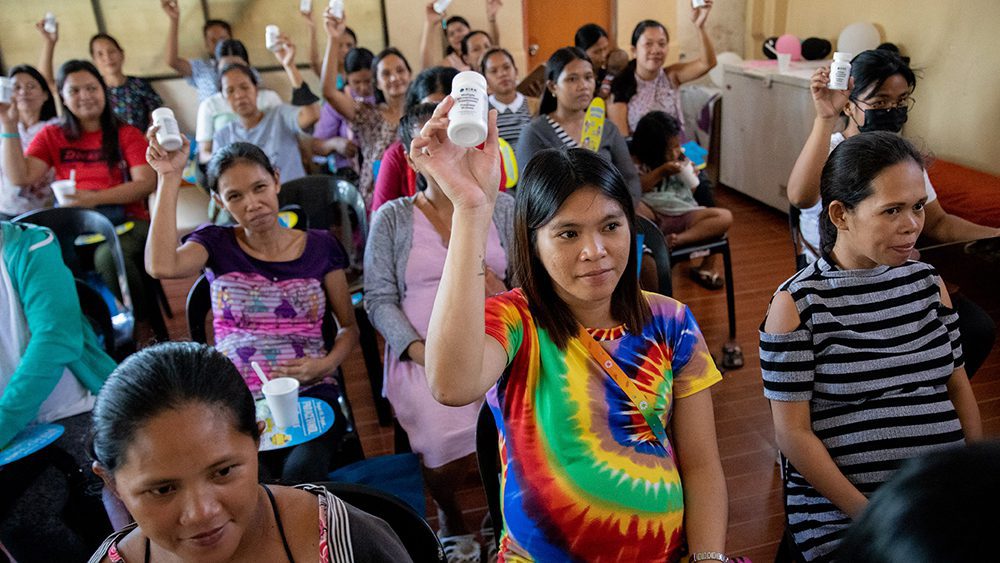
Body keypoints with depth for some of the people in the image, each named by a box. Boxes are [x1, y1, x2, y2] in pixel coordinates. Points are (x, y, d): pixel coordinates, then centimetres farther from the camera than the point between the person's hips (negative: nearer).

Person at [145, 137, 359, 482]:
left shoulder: (319, 247, 9)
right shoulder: (216, 244, 8)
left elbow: (349, 327, 14)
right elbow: (161, 267, -16)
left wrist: (326, 364, -7)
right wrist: (170, 177, -10)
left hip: (308, 393, 0)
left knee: (301, 476, -30)